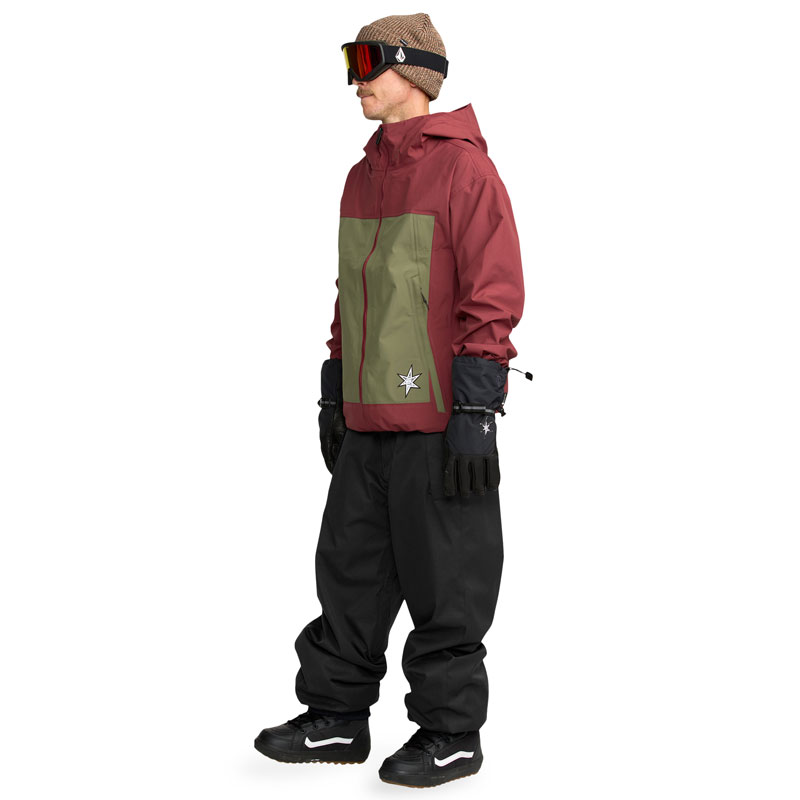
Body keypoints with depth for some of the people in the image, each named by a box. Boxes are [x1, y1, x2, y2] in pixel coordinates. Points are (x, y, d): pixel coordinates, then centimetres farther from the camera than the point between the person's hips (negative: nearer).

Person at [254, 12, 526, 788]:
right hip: (370, 421, 8)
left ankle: (451, 732, 14)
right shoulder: (363, 178, 15)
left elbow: (493, 296, -14)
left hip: (440, 419, -8)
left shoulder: (464, 169, -9)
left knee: (444, 579, 2)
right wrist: (334, 398, 19)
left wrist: (473, 414, -19)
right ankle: (336, 717, 23)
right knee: (350, 570, 12)